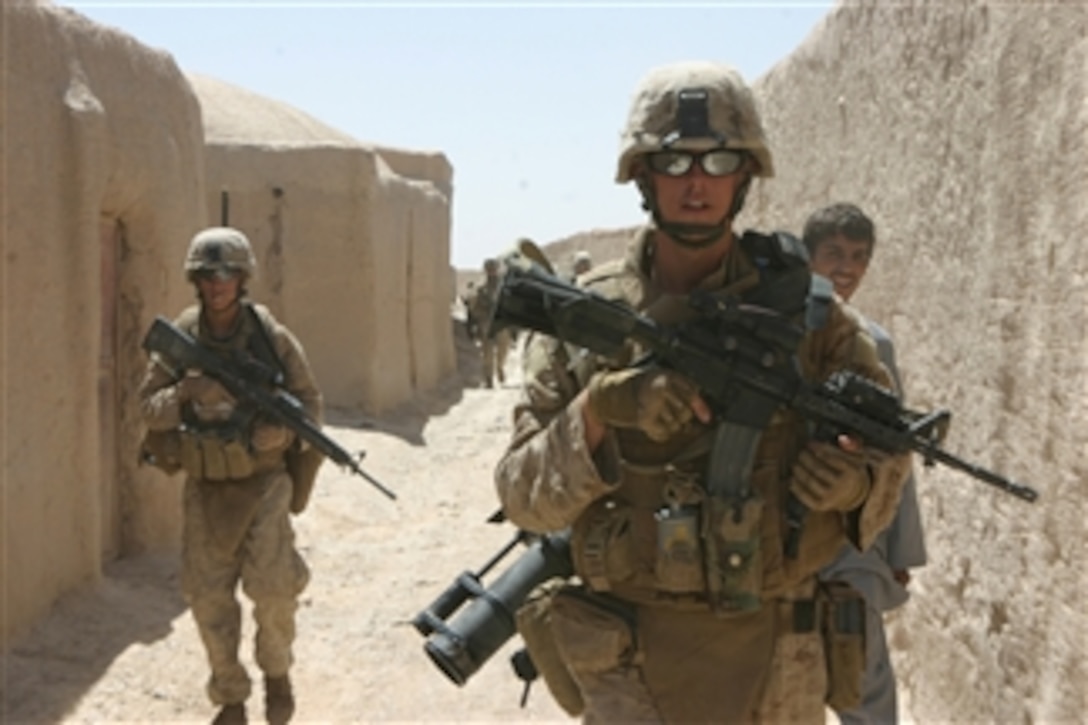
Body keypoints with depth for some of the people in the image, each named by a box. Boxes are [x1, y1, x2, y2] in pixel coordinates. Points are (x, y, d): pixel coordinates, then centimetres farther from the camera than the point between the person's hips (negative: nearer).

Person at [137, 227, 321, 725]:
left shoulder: (271, 336, -10)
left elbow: (310, 404, -5)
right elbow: (149, 409, -3)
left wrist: (268, 429, -23)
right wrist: (182, 393, -24)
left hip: (263, 480, -2)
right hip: (205, 485, 3)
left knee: (272, 588, -11)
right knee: (208, 597, 4)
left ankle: (277, 673, 19)